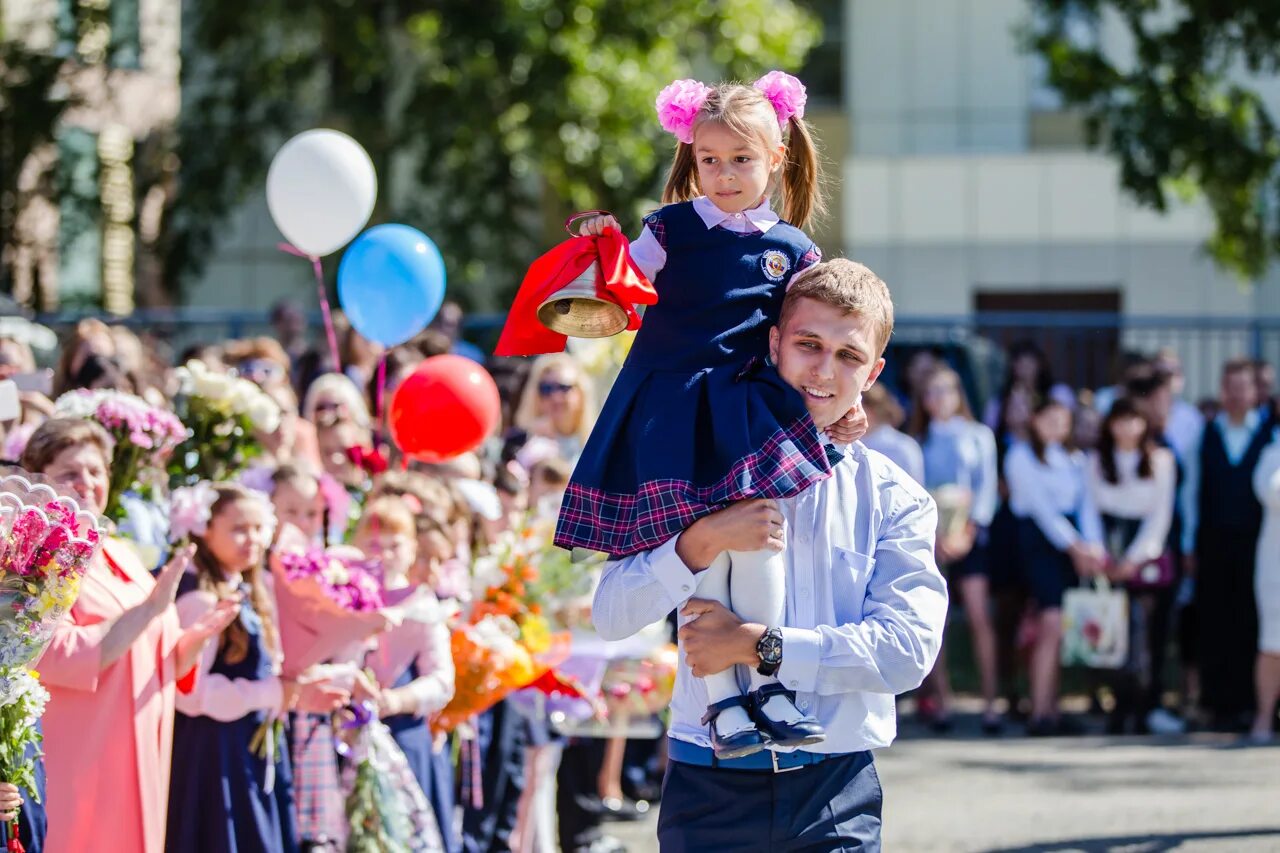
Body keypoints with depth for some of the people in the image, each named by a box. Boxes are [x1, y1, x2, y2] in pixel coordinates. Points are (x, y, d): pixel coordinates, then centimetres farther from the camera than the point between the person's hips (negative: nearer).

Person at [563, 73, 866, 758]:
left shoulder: (791, 251, 9)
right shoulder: (670, 230, 2)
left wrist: (840, 404, 4)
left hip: (744, 413, 2)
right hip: (669, 412, -2)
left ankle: (765, 684, -7)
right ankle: (720, 698, -8)